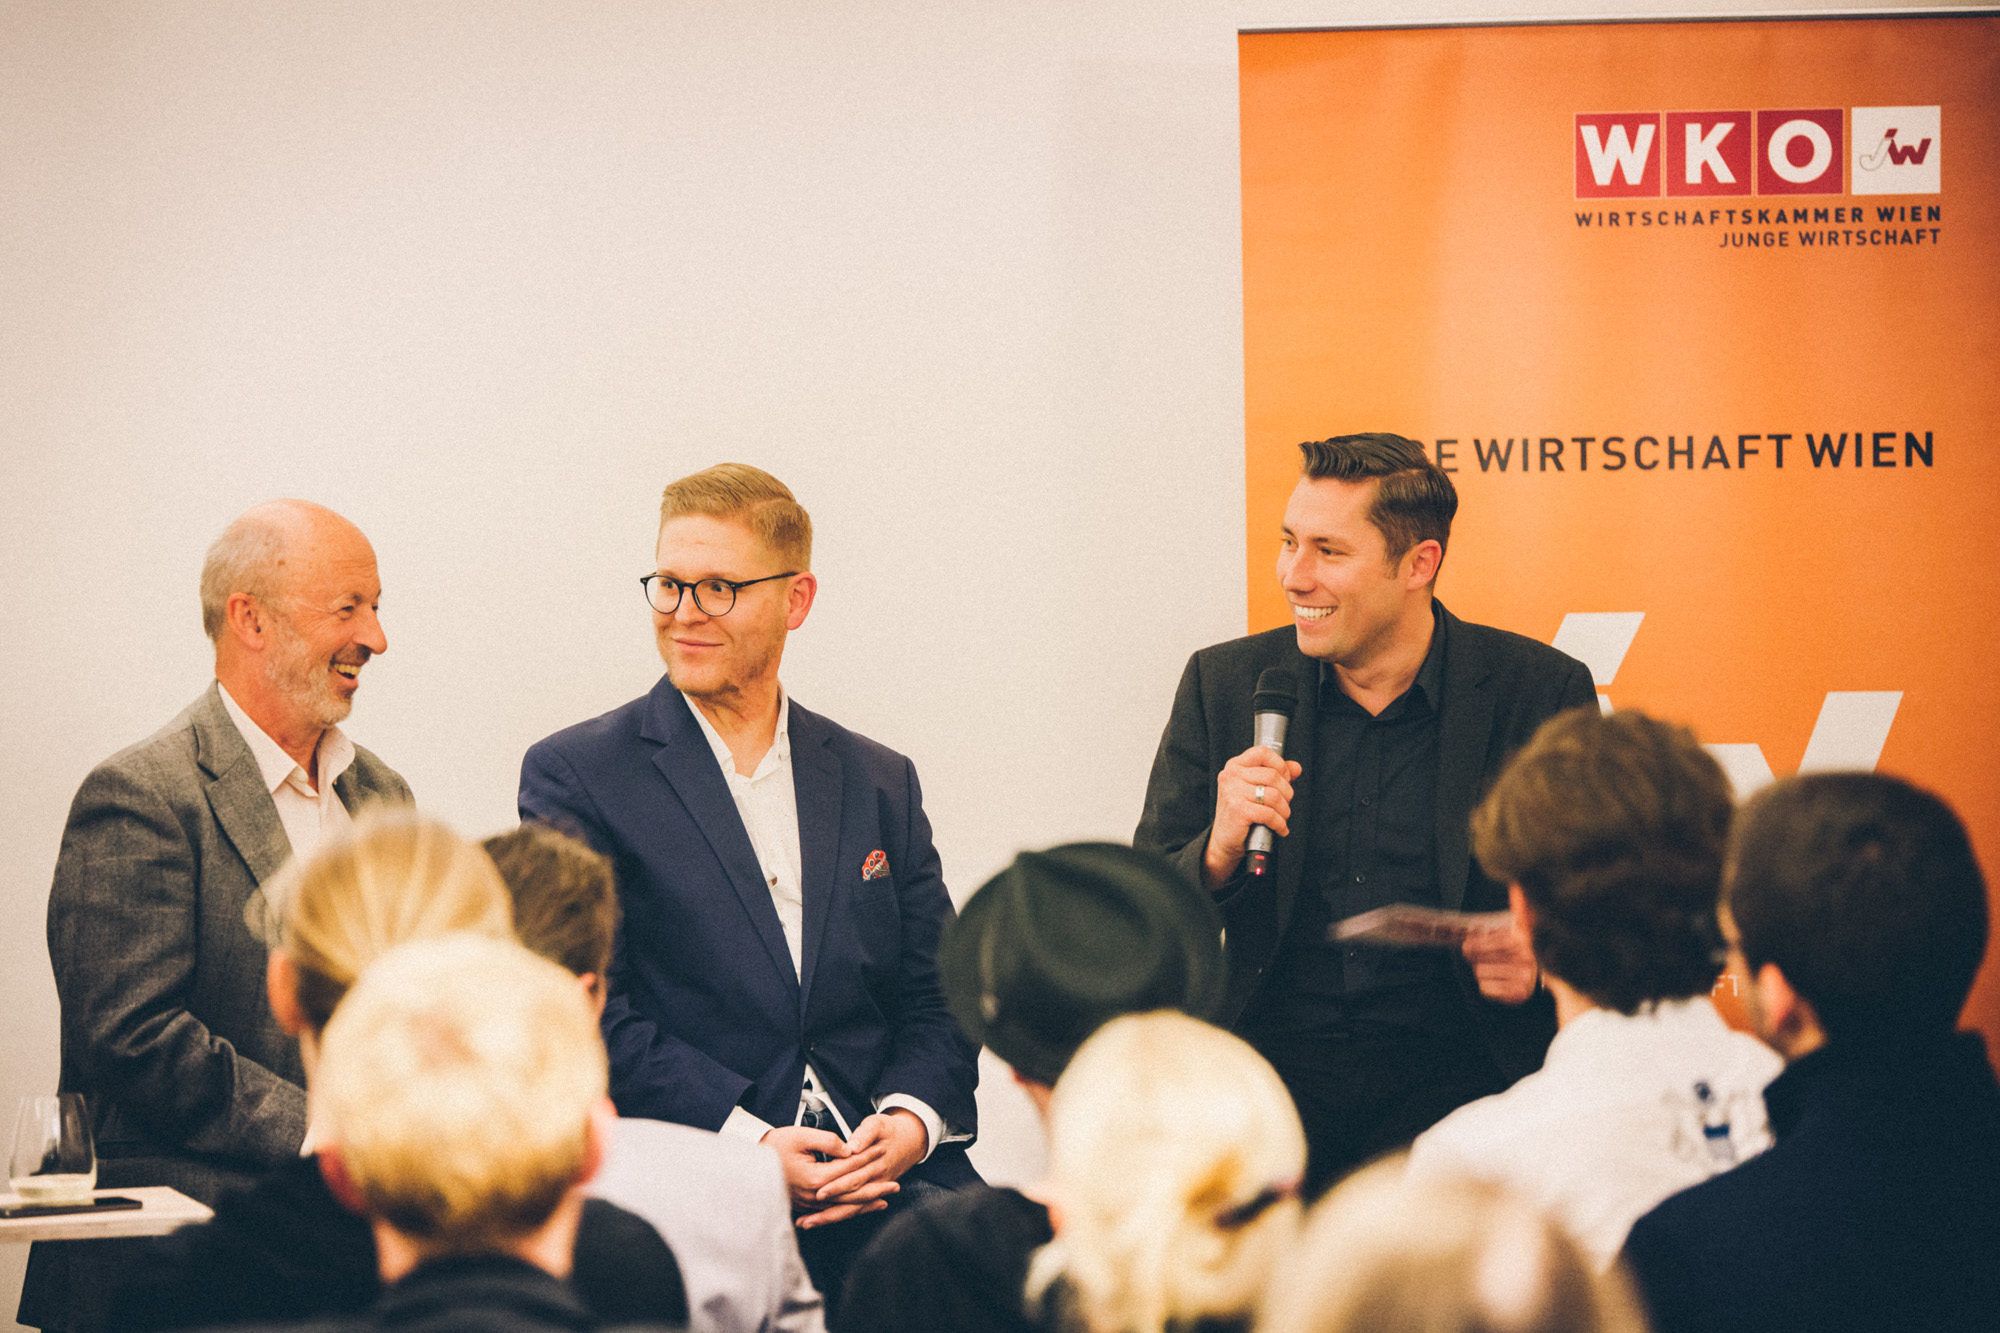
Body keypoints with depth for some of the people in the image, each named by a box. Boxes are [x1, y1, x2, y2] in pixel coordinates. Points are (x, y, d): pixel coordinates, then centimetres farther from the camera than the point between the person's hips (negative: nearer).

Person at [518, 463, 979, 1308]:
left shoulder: (879, 784, 19)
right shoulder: (578, 776, 6)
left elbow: (936, 999, 16)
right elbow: (589, 1014, -3)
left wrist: (911, 1120, -6)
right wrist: (746, 1140, -14)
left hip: (887, 1170, 4)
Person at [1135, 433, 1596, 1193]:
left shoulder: (1541, 692, 1)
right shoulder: (1225, 683, 7)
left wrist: (1540, 961, -15)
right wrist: (1219, 852, -16)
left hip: (1454, 1073, -1)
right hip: (1273, 1067, 1)